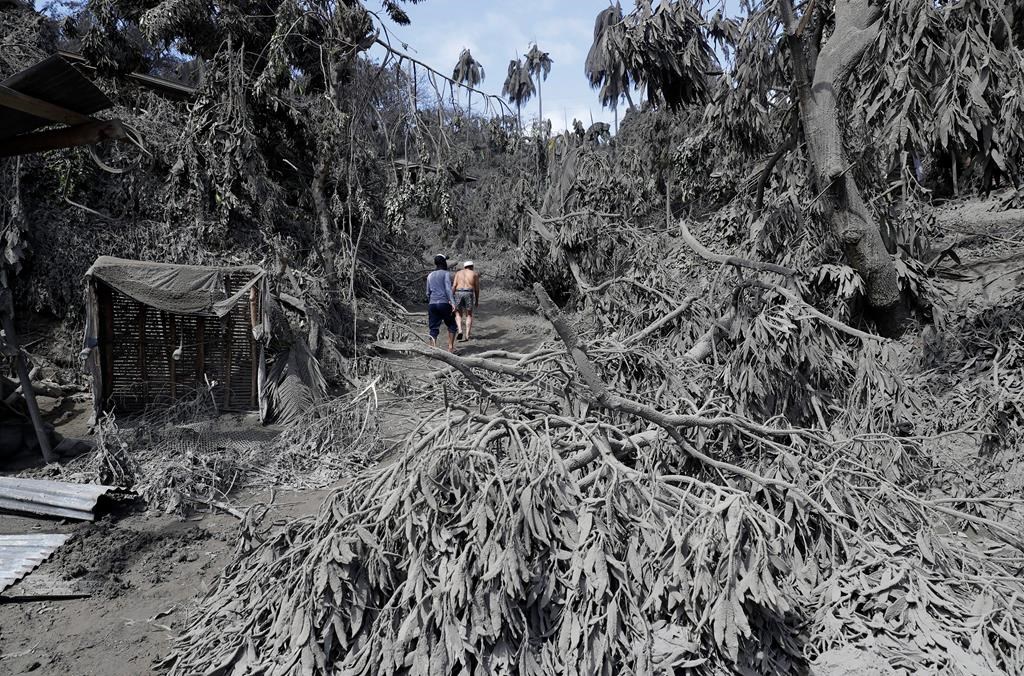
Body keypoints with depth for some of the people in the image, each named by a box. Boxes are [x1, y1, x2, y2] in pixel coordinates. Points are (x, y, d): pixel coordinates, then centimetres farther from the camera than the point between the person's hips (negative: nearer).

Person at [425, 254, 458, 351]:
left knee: (433, 328, 4)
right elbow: (448, 289, -14)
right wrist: (453, 303, -21)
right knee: (452, 325, 11)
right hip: (444, 303, -5)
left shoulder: (430, 276, 16)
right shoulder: (446, 274, -1)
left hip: (432, 304, 5)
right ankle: (450, 347, 6)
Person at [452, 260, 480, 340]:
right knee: (469, 315, 12)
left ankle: (460, 331, -6)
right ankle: (467, 335, 4)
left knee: (458, 314, 15)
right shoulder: (475, 274, 12)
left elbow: (454, 286, 7)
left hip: (459, 293, 1)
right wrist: (477, 301, 15)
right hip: (469, 294, -1)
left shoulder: (458, 273, 16)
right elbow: (477, 288, 8)